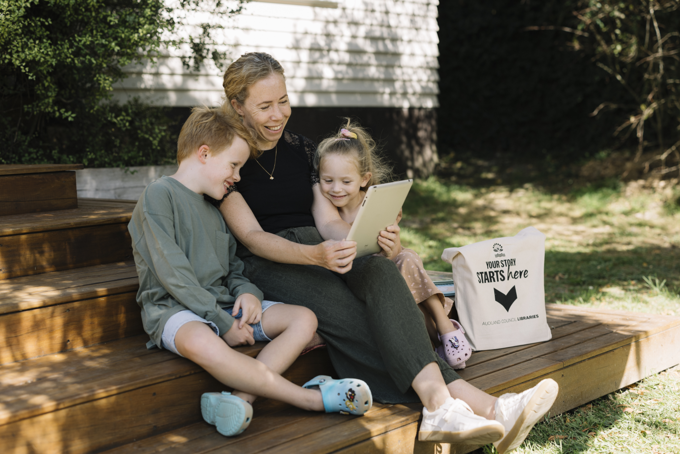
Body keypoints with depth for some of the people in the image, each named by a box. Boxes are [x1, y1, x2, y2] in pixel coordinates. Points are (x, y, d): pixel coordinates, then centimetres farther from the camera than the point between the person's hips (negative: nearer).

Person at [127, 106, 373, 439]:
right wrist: (223, 323, -17)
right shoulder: (159, 194, -7)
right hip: (174, 310, -8)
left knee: (304, 319, -9)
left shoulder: (212, 211, 22)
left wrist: (247, 292, -3)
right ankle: (310, 398, -33)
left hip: (221, 305, 9)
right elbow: (171, 273, -16)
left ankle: (241, 397, -31)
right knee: (202, 343, -42)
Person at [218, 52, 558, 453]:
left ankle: (439, 407, -50)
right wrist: (313, 254, -30)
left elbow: (328, 220, 6)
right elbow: (251, 236, -11)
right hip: (269, 267, -4)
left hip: (323, 254, 4)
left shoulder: (303, 149, 17)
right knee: (352, 317, -32)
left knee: (381, 273, -31)